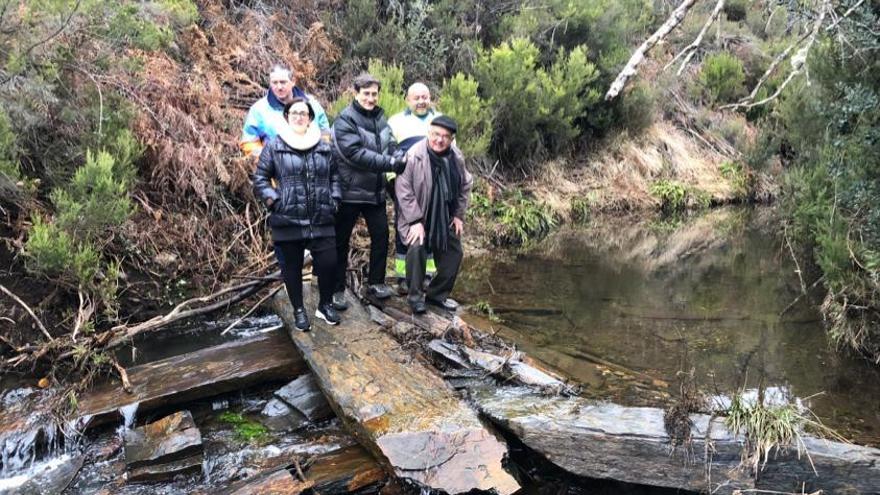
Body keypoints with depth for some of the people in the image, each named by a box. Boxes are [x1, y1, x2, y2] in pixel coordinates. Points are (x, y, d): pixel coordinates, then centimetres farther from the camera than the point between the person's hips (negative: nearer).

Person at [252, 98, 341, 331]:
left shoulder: (325, 147, 11)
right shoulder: (274, 146, 1)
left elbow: (334, 177, 17)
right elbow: (260, 178, 2)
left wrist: (333, 201, 4)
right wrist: (274, 201, -8)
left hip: (322, 219, 2)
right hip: (288, 220, -2)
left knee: (328, 263, -1)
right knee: (292, 266, 8)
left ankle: (325, 305, 23)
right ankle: (299, 310, 25)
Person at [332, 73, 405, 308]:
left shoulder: (380, 118, 8)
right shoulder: (345, 120, -13)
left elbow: (391, 145, 4)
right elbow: (355, 153, -24)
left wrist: (402, 159, -19)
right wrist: (391, 162, -26)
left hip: (376, 190, 6)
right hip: (350, 190, -6)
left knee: (381, 236, 12)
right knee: (341, 242, 4)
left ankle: (376, 282, 29)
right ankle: (337, 289, 16)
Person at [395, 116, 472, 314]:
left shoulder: (457, 157, -4)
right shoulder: (414, 155, -21)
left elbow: (465, 185, 9)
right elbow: (403, 189, -19)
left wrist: (459, 215, 6)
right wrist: (415, 221, -21)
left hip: (445, 219, 6)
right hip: (418, 217, -6)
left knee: (453, 252, 9)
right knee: (416, 249, -24)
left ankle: (438, 294, 28)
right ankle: (415, 296, -4)